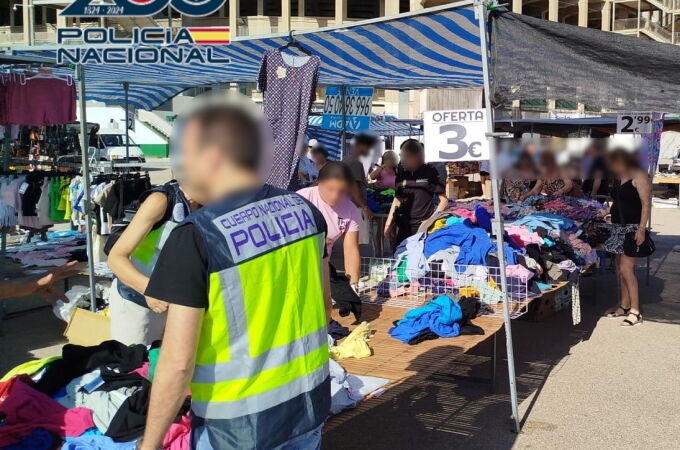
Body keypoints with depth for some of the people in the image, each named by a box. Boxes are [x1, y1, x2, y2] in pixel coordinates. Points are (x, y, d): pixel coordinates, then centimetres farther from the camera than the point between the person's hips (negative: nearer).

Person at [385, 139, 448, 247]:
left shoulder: (430, 172, 0)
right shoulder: (402, 172, 12)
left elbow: (443, 200, 1)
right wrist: (388, 224, 12)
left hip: (423, 226, -4)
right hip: (403, 227, 4)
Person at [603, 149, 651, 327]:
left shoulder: (639, 176, -11)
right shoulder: (620, 179, 14)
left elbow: (646, 204, -16)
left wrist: (641, 228, -22)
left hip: (633, 228, -9)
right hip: (619, 227, 9)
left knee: (626, 268, -12)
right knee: (621, 268, 12)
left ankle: (635, 311, -7)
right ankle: (624, 306, 22)